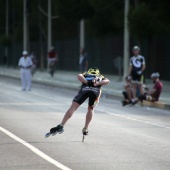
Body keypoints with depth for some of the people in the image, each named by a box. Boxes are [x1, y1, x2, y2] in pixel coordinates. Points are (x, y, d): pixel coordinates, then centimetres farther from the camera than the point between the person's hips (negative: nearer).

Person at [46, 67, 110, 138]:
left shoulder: (86, 74, 36)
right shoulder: (101, 77, 37)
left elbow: (79, 76, 12)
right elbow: (107, 81, 14)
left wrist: (87, 82, 2)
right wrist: (98, 83, 0)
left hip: (85, 89, -1)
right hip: (96, 90, 1)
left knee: (72, 107, -4)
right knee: (91, 109, 25)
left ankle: (61, 126, -17)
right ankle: (85, 129, 18)